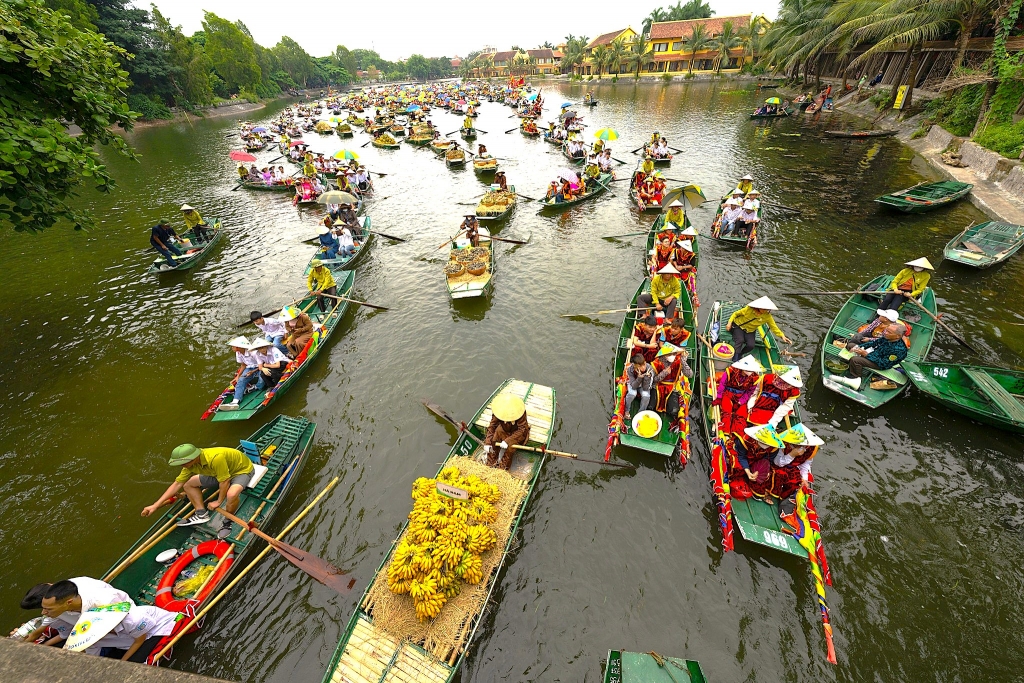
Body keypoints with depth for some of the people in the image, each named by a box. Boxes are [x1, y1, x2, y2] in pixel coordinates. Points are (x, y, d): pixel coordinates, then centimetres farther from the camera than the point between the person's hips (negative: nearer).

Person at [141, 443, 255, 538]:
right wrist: (155, 505, 0)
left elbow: (224, 482, -28)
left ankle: (227, 522, -7)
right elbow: (177, 484, 1)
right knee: (188, 484, 3)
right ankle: (201, 514, 14)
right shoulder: (191, 463, -12)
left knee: (232, 494, -37)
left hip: (242, 470, -8)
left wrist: (218, 502, -14)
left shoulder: (216, 458, -38)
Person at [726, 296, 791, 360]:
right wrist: (729, 322, -19)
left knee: (751, 345, -22)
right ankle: (735, 359, -25)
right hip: (738, 326, -3)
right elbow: (736, 314, -8)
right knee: (740, 340, -30)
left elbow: (774, 327, -8)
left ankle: (740, 354, 5)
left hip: (750, 331, 3)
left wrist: (782, 336, -22)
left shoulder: (767, 316, -13)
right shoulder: (749, 309, -20)